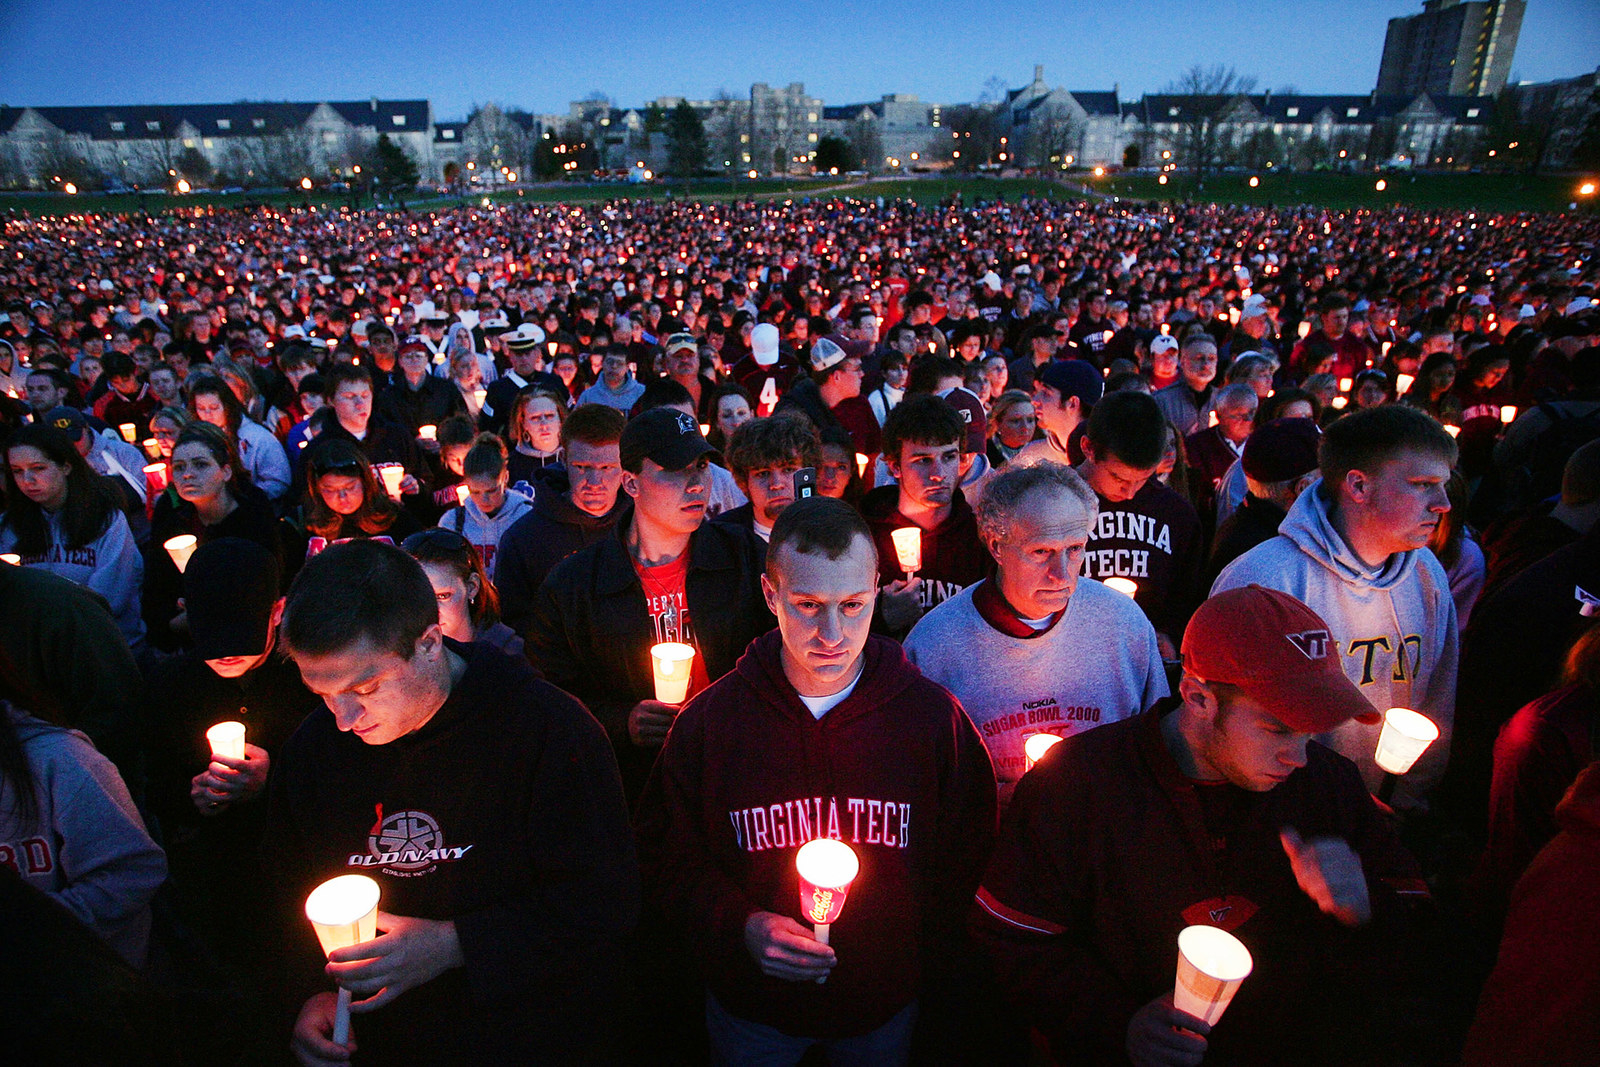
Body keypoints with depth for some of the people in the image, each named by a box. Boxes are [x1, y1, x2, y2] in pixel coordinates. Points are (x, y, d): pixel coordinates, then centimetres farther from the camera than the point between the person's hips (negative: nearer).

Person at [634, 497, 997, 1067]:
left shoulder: (934, 715, -16)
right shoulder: (708, 720, -17)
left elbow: (967, 861, -2)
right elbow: (668, 859, -6)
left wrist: (930, 967, -3)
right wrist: (740, 924, -20)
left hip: (887, 1002, 1)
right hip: (751, 1008, 0)